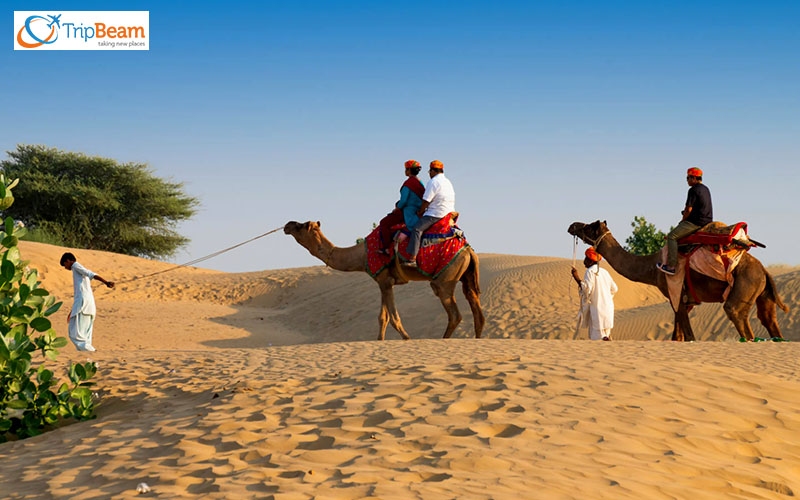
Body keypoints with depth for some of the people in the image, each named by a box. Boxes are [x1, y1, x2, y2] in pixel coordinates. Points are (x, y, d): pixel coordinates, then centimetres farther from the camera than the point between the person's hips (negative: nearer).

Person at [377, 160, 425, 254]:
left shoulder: (408, 183, -19)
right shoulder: (420, 183, 8)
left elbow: (403, 201, -22)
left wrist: (397, 208, -1)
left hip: (407, 212, -9)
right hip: (416, 210, 9)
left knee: (384, 223, -2)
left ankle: (387, 249, -5)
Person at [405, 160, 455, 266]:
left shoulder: (434, 182, -11)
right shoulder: (448, 182, 19)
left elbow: (426, 201, -14)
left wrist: (420, 212, 3)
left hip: (436, 215, -10)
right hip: (449, 213, 10)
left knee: (417, 229, -18)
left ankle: (412, 259, -32)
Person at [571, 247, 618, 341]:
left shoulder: (590, 272, -10)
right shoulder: (604, 272, 12)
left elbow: (587, 288, -20)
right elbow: (614, 289, 16)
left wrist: (576, 277, -19)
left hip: (597, 307, -8)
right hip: (608, 307, 8)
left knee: (598, 337, -6)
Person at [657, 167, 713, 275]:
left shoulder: (693, 190, -13)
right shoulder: (706, 189, 17)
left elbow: (688, 210, -15)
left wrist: (682, 221, 2)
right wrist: (686, 218, 20)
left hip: (696, 222, -10)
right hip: (707, 221, 10)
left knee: (672, 236, -8)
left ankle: (671, 266, -15)